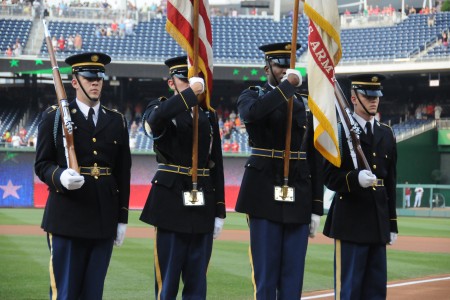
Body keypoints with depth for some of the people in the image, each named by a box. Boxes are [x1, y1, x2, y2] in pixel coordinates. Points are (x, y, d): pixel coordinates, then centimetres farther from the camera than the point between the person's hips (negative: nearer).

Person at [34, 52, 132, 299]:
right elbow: (42, 164, -1)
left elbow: (123, 173, 12)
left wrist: (122, 218, 9)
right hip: (67, 217, -3)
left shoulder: (117, 121, 12)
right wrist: (61, 177, -24)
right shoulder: (54, 117, 2)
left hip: (104, 218, 4)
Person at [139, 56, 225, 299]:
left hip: (203, 205, 4)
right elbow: (154, 119, -29)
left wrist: (219, 211, 8)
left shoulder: (208, 115, 13)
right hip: (171, 202, -4)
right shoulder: (161, 108, 0)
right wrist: (190, 93, -26)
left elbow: (216, 165, 12)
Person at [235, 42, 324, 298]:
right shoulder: (252, 95, 4)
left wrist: (316, 208, 6)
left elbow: (315, 159, 11)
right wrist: (286, 85, -17)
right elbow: (252, 113, -24)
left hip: (299, 195, 3)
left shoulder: (305, 104, 12)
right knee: (265, 270, -2)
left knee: (293, 273, 3)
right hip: (265, 194, -3)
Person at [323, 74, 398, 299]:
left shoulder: (386, 134, 15)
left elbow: (391, 181, 17)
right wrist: (355, 178, -28)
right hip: (351, 219, -6)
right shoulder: (340, 132, -3)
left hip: (379, 221, 6)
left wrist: (392, 223, 15)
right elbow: (330, 177, -7)